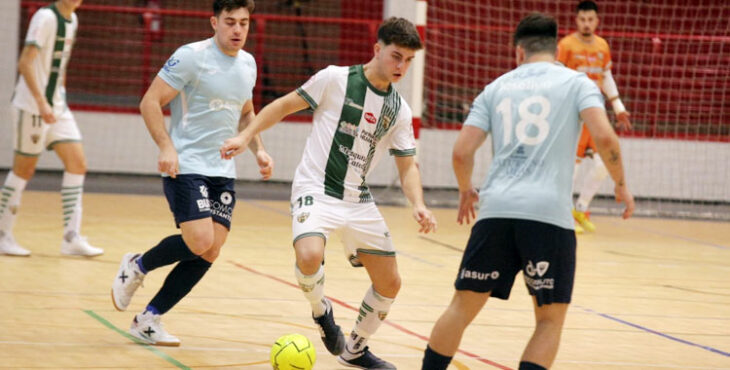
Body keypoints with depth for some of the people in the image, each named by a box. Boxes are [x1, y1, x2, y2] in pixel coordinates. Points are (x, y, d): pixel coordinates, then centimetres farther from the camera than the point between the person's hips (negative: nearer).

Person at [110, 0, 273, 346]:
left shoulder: (248, 64, 12)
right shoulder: (191, 56, -10)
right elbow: (150, 102, -10)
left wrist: (258, 150, 12)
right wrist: (166, 146, -22)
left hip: (223, 171, 7)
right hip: (186, 167, -7)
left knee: (209, 253, -2)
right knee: (200, 241, -21)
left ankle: (148, 320, 8)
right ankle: (137, 266, 7)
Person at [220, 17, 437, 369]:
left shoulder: (399, 111, 5)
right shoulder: (336, 79, -8)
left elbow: (407, 167, 10)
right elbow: (285, 105, 1)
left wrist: (418, 206, -8)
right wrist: (245, 136, -8)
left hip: (358, 201, 5)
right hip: (315, 190, -5)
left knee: (389, 283, 6)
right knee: (310, 257, -33)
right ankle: (321, 311, 0)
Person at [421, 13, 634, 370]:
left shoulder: (497, 87, 16)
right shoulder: (576, 82, 8)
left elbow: (462, 152, 9)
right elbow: (604, 137, -8)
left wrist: (466, 190, 28)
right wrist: (620, 184, 7)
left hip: (496, 208, 3)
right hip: (549, 212, -3)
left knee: (463, 306, 13)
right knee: (550, 319, 6)